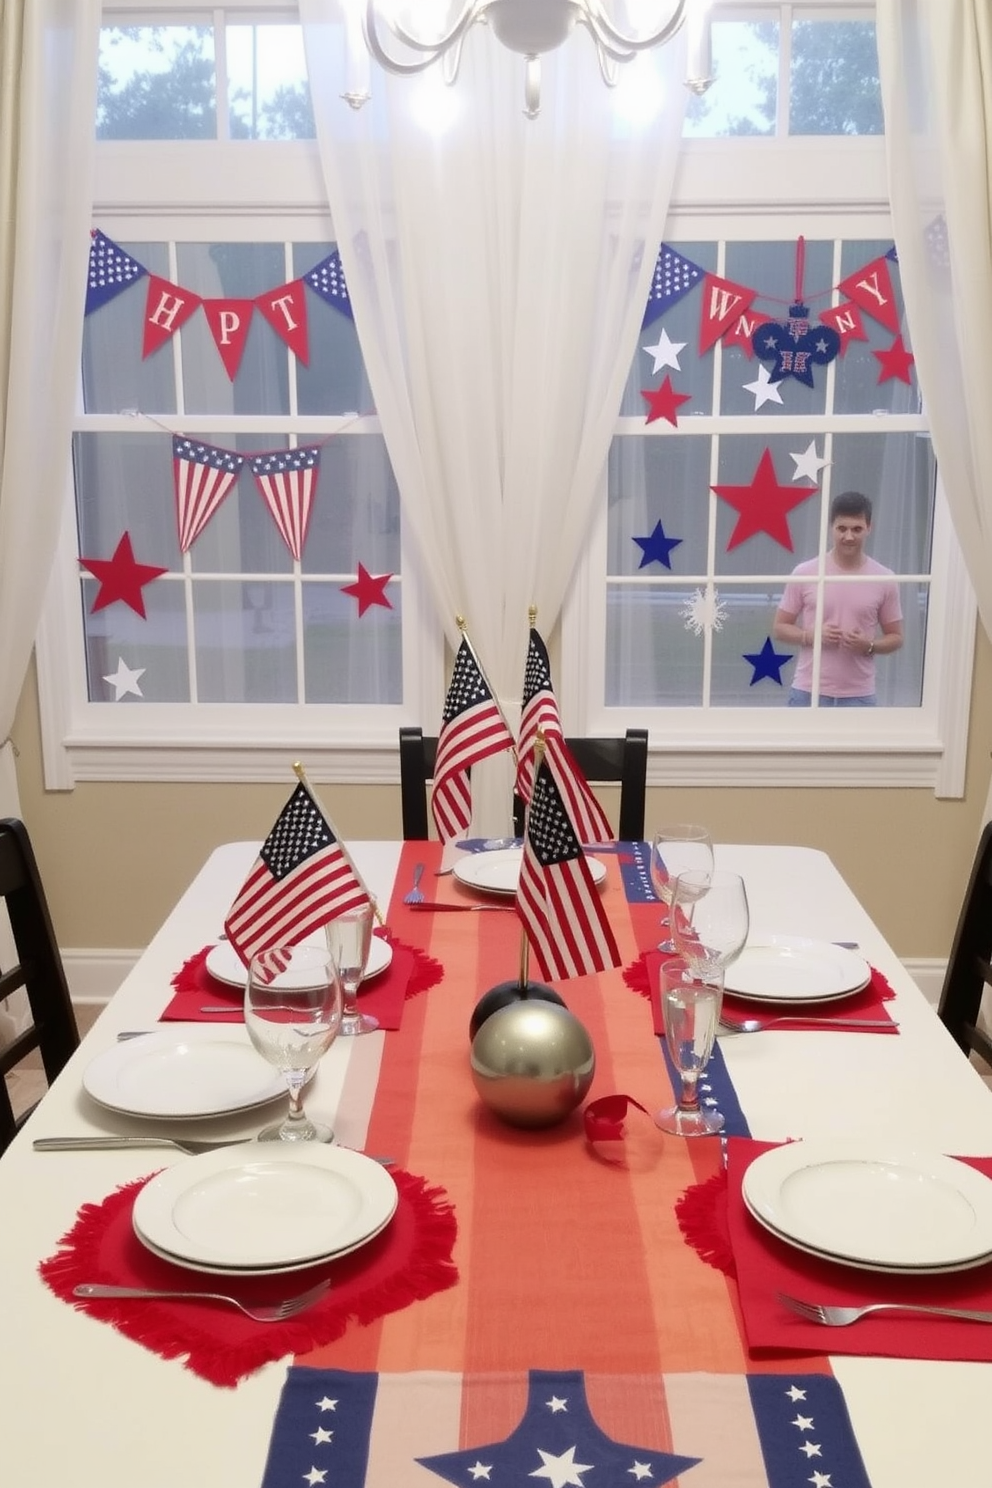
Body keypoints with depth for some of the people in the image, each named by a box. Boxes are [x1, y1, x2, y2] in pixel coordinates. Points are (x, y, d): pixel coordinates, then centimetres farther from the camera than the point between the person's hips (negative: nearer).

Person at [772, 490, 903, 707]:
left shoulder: (884, 580, 0)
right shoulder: (805, 574, -2)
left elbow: (895, 637, 7)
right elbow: (780, 627, 4)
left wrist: (869, 646, -14)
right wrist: (810, 635, -15)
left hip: (858, 697, 1)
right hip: (808, 693, -1)